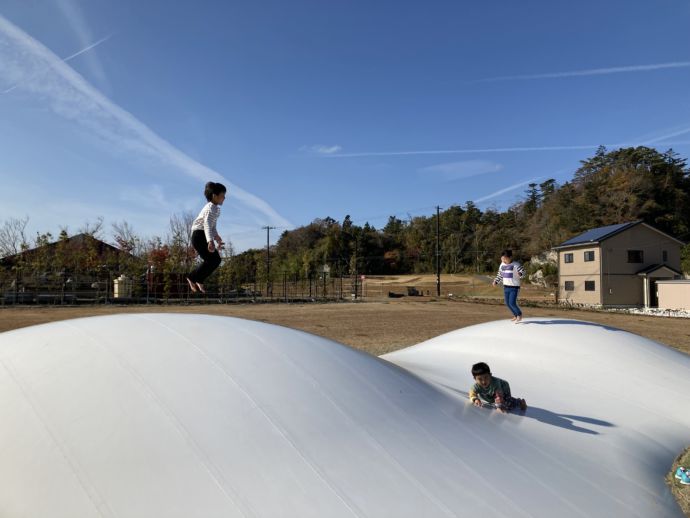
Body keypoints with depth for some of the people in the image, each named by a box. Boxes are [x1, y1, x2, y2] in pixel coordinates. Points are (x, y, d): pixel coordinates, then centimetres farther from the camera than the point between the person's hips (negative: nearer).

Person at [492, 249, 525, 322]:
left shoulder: (516, 265, -14)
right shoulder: (502, 265, 4)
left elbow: (522, 271, -17)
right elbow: (500, 275, 16)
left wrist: (520, 274, -39)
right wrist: (495, 281, 6)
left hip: (514, 287, -6)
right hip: (506, 287, 6)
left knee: (512, 303, -12)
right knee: (507, 303, 11)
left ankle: (519, 315, 15)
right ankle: (516, 316, 32)